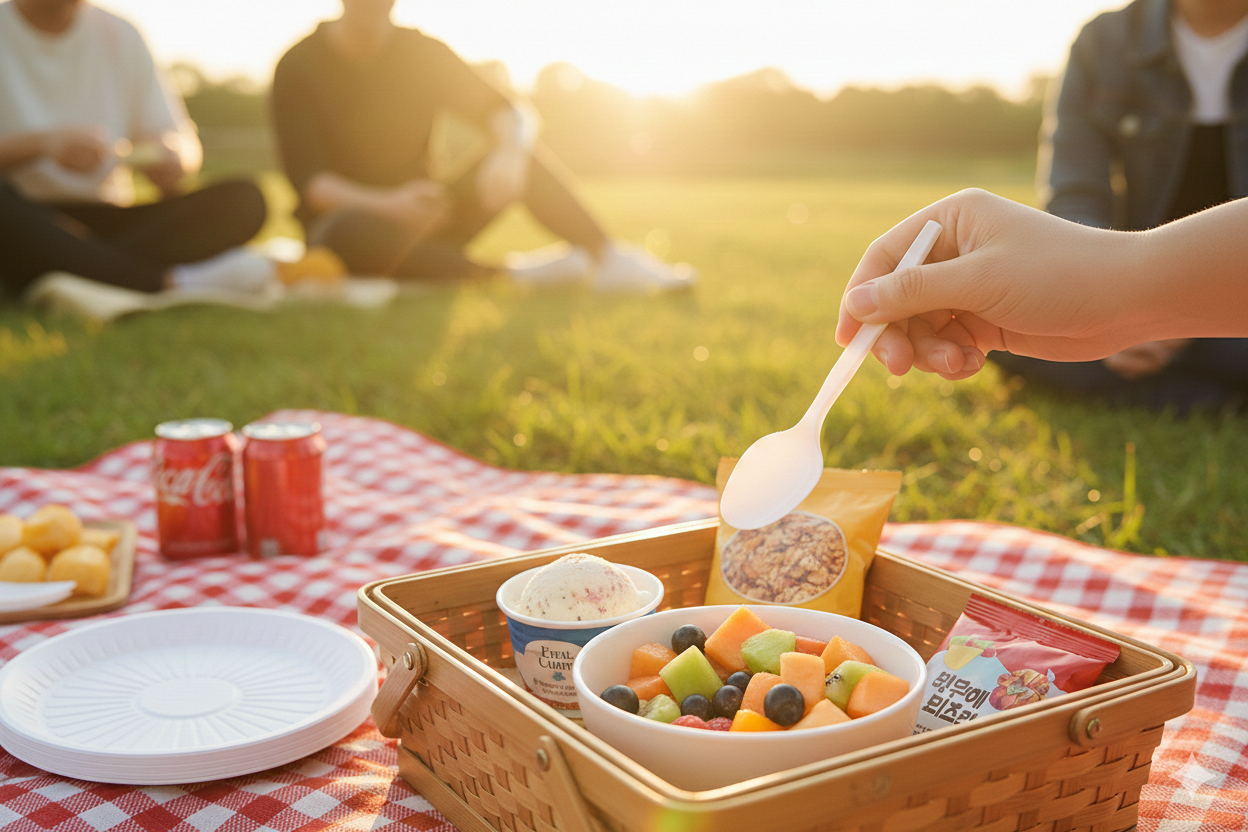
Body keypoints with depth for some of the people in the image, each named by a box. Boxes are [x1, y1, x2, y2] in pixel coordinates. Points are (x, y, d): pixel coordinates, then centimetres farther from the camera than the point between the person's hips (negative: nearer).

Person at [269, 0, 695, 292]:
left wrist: (508, 154, -34)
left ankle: (608, 258, -30)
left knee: (517, 148, -15)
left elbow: (513, 113, -8)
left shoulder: (422, 52, 1)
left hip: (419, 217, 4)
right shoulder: (298, 66, -10)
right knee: (357, 235, -42)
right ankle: (515, 273, -35)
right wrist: (385, 205, -40)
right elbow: (308, 180, -20)